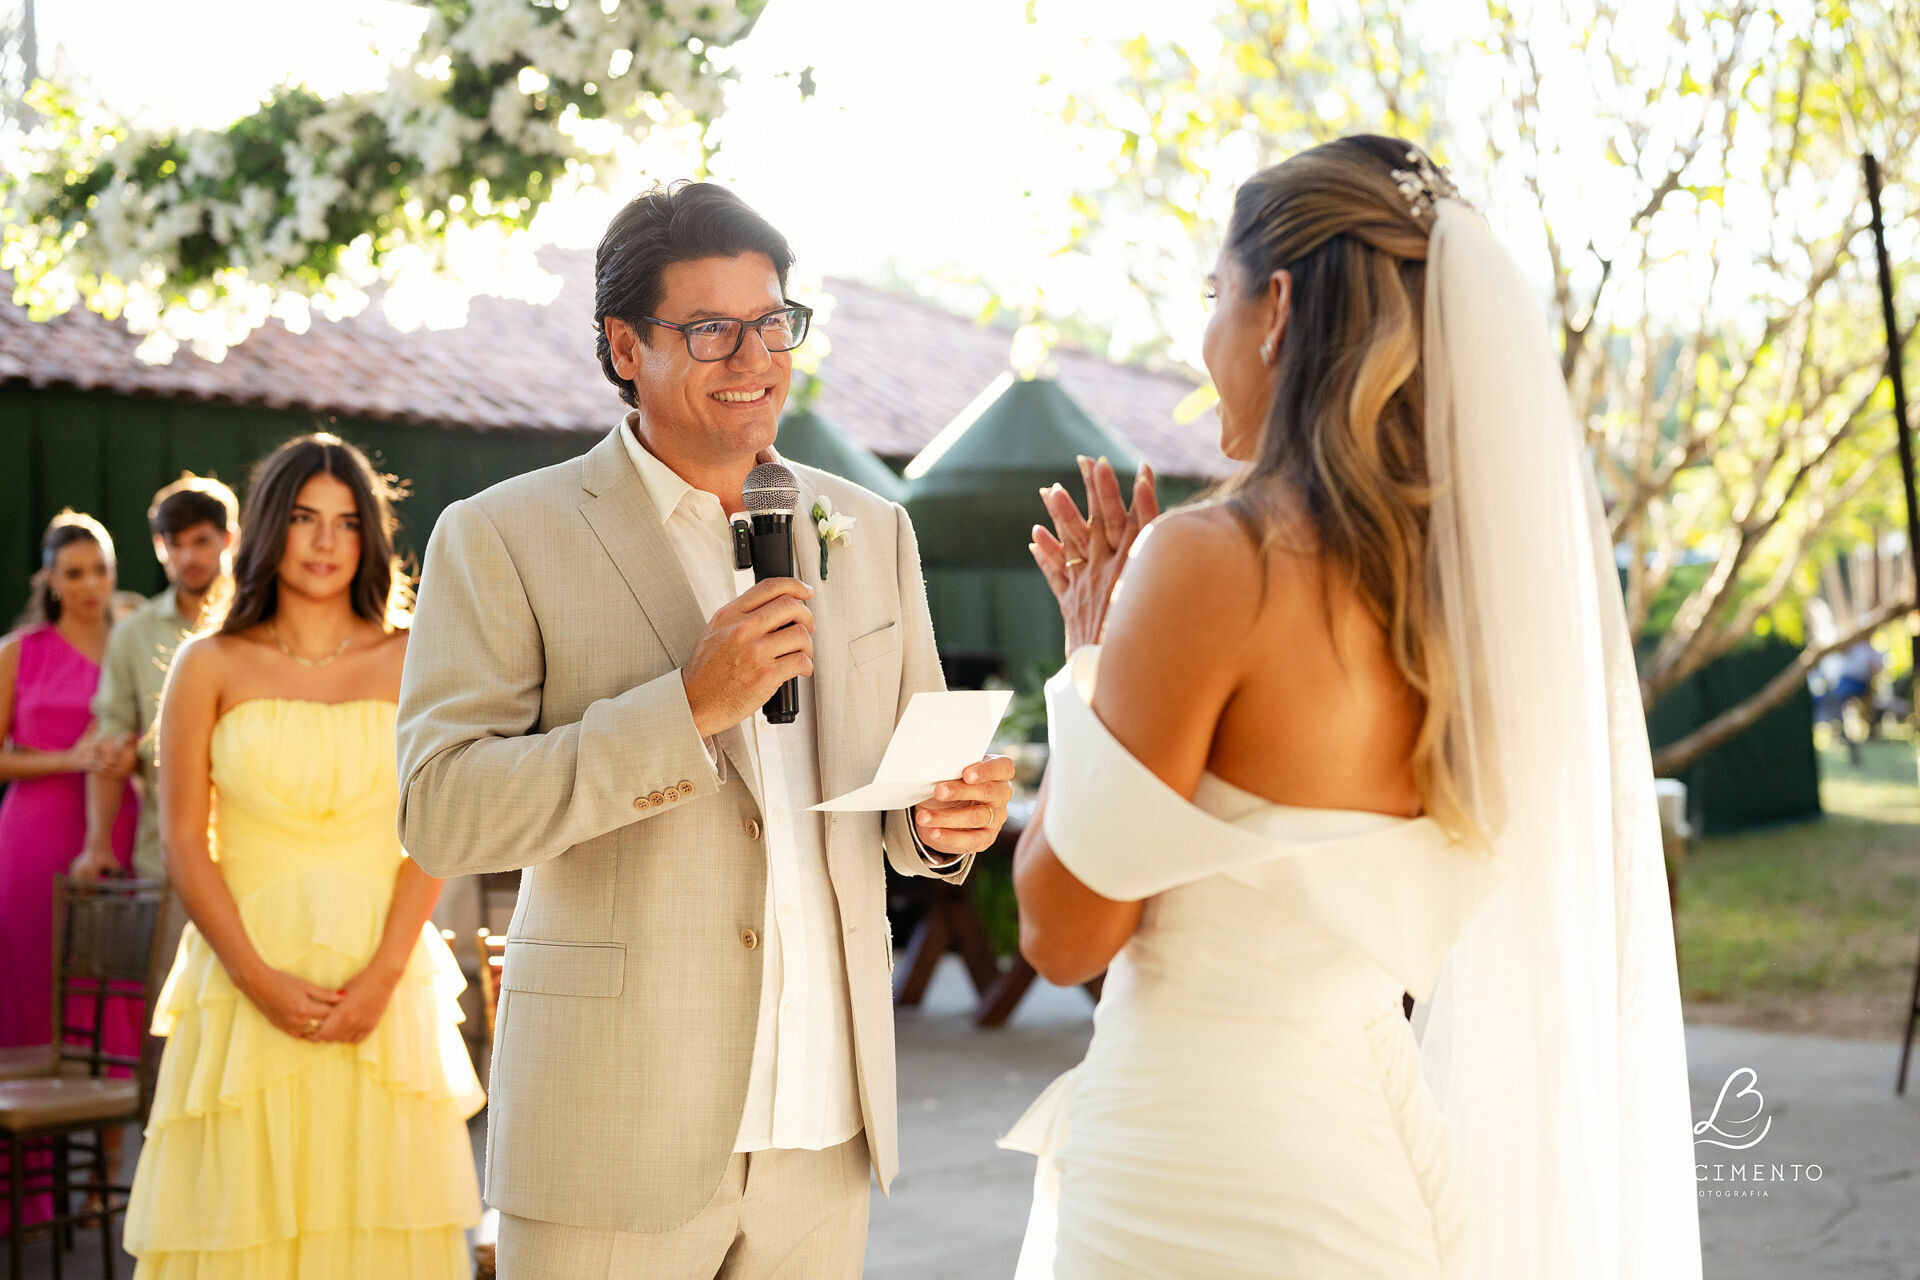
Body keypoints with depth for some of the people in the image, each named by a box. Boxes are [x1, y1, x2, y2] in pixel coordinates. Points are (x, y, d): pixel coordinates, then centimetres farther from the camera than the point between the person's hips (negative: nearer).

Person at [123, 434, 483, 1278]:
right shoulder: (210, 666, 5)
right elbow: (184, 842, 1)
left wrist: (382, 975, -10)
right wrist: (259, 979, -10)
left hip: (385, 990, 1)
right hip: (245, 989, 0)